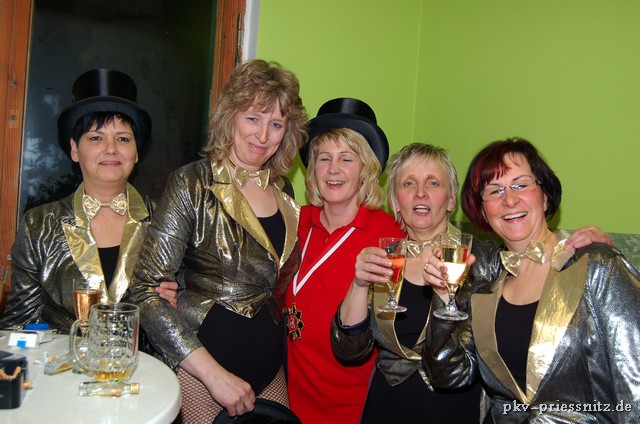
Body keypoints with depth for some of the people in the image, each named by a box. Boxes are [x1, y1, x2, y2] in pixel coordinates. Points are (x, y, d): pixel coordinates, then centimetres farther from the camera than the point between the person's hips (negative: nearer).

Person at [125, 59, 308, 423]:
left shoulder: (282, 191, 5)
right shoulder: (193, 185, -12)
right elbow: (146, 290, -17)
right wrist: (214, 374, -20)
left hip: (271, 372, 5)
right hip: (201, 370, -5)